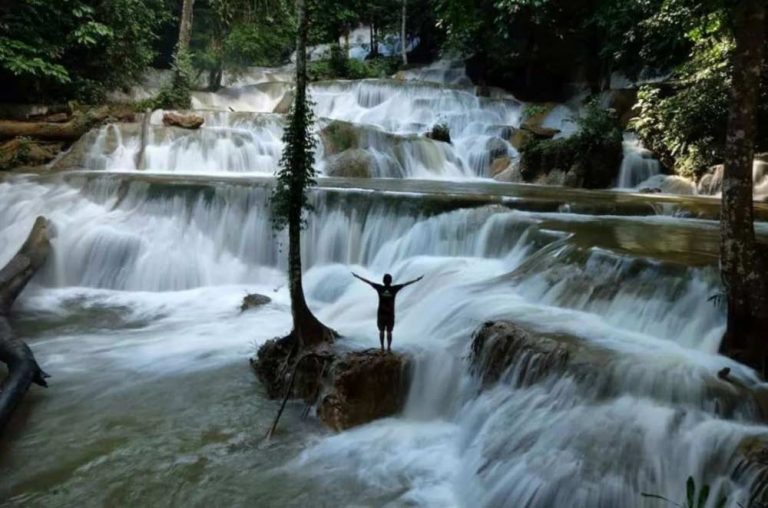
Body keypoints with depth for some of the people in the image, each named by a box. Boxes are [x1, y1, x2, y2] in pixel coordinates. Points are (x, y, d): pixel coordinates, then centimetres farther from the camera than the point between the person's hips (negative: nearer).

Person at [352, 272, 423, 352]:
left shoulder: (380, 288, -10)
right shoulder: (394, 289, -12)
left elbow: (368, 281, -2)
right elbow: (406, 284, -5)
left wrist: (357, 276, 7)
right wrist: (417, 279, 3)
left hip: (381, 314, 1)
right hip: (390, 315, -1)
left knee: (381, 331, 15)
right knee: (389, 332, 12)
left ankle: (382, 347, 19)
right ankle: (389, 347, 16)